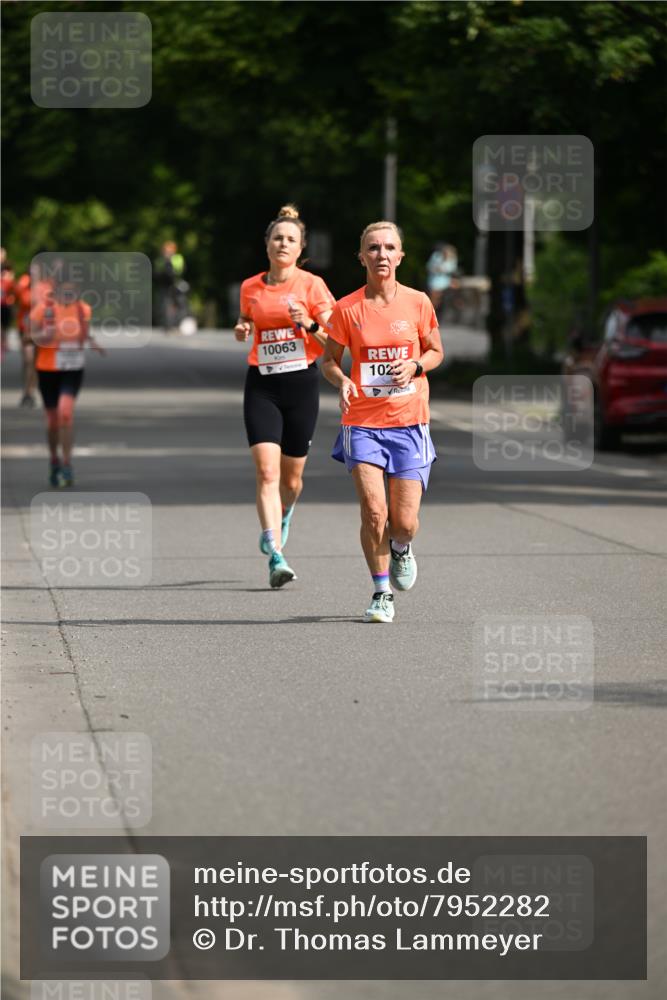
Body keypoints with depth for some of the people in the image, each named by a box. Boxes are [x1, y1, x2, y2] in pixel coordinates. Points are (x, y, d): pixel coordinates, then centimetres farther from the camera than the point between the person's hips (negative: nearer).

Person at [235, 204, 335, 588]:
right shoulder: (250, 288, 5)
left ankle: (282, 517, 46)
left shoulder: (312, 285, -3)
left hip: (302, 383, -1)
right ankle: (277, 557, -20)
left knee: (291, 476, 10)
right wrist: (242, 327, 4)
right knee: (267, 471, -15)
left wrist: (310, 325, -22)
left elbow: (335, 342, -4)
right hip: (262, 384, 1)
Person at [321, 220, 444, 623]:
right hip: (362, 421, -1)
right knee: (373, 511, -12)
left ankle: (400, 548, 35)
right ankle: (382, 593, 5)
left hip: (409, 423, 1)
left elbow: (436, 352, 12)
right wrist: (341, 381, -14)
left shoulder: (418, 303, 0)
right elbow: (329, 360, 8)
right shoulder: (348, 309, -2)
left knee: (404, 522, -2)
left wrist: (415, 366, -10)